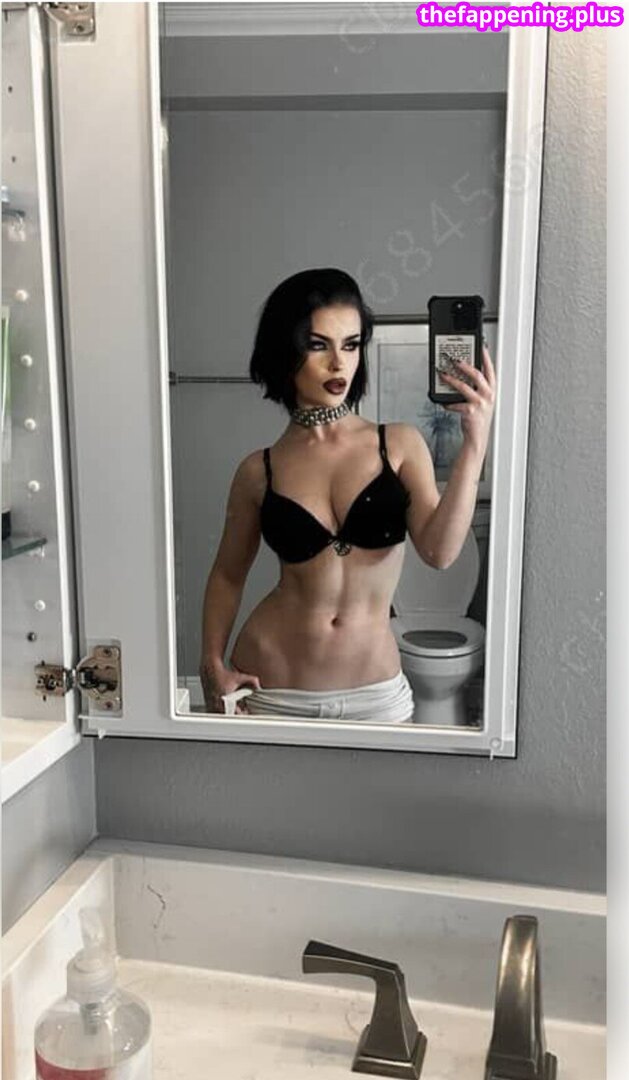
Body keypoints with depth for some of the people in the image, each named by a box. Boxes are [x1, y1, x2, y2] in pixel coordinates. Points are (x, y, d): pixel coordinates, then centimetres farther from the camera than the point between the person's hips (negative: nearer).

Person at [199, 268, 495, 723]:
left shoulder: (401, 444, -5)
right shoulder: (259, 472, -3)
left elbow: (439, 550, -18)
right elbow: (228, 574, 8)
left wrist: (475, 443, -26)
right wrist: (213, 663, -2)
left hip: (375, 691, 0)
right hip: (270, 687, 0)